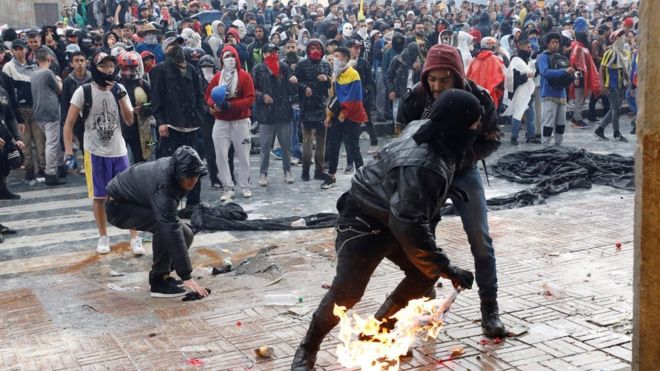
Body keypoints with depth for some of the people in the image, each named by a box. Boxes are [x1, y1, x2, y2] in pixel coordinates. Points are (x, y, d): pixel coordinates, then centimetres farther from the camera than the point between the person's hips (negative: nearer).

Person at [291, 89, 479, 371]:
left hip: (394, 217, 10)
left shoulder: (426, 129, -8)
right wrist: (447, 268, -32)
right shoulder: (421, 164, -37)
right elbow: (408, 225, -38)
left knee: (425, 273, 7)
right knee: (347, 290, -15)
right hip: (364, 220, -10)